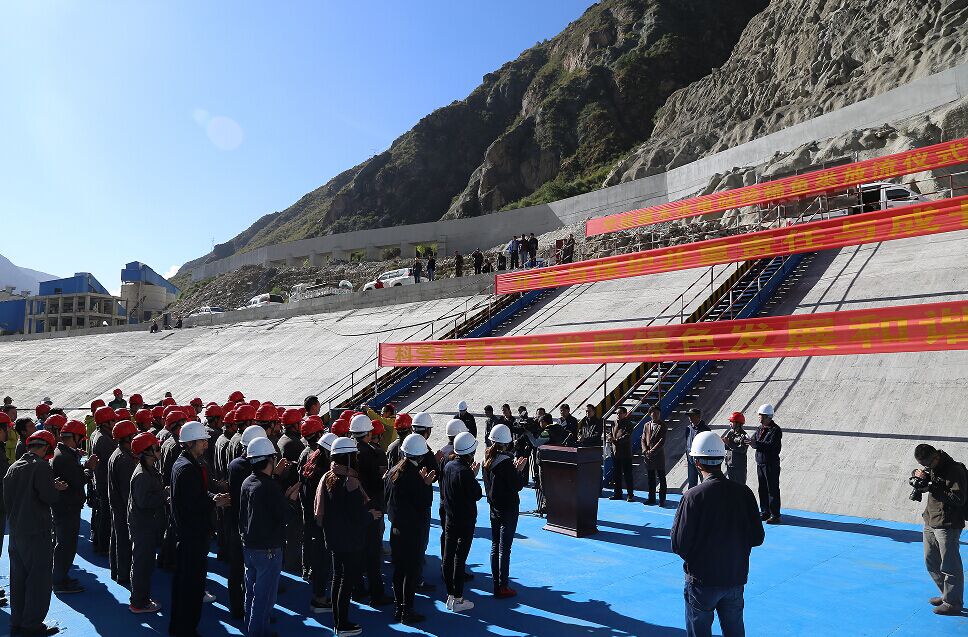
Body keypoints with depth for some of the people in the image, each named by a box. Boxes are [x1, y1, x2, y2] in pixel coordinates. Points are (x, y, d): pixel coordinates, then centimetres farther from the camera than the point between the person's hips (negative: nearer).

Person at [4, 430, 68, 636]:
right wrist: (55, 488, 1)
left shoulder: (13, 467, 8)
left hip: (15, 532, 8)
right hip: (36, 532, -8)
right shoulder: (42, 466, -14)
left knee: (18, 577, 16)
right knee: (39, 578, 2)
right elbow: (49, 498, -18)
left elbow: (7, 500, 13)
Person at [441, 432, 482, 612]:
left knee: (448, 556, 12)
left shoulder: (448, 466, 2)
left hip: (450, 519, 8)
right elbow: (477, 495, -16)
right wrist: (474, 476, -4)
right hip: (465, 521, -7)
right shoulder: (465, 471, -22)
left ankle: (450, 595, 23)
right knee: (460, 558, 0)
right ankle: (457, 599, 7)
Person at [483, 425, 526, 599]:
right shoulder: (506, 462, -22)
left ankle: (496, 582, 24)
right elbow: (518, 486, -19)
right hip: (508, 509, -7)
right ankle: (502, 587, 7)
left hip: (494, 508, 8)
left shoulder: (488, 459, 2)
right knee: (504, 548, 0)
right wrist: (519, 470, -4)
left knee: (495, 546, 16)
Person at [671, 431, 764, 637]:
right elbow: (757, 538, 0)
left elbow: (678, 545, -17)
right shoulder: (743, 493, -8)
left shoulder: (693, 496, -20)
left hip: (702, 580, -4)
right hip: (736, 578, 4)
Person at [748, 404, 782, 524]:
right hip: (760, 463, 8)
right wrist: (751, 441, -13)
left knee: (773, 490, -3)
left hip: (771, 464, -8)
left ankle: (775, 515, 2)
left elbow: (771, 445, -23)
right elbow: (754, 439, 10)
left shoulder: (775, 430, -12)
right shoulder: (760, 428, 12)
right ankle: (765, 512, 23)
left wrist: (757, 444, -31)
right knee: (762, 489, 13)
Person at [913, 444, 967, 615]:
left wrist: (931, 489, -24)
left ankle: (953, 603, 10)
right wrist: (917, 474, 0)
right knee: (931, 562, 18)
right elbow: (917, 475, 24)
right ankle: (946, 595, 33)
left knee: (950, 566, -1)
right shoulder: (932, 468, 8)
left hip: (948, 525, -9)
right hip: (930, 523, 9)